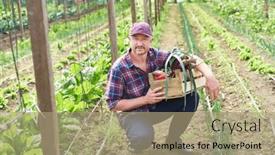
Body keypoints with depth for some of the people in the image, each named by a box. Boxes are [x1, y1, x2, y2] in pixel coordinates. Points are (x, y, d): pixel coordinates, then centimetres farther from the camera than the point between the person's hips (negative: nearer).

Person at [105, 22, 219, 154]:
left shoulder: (157, 56, -12)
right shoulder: (118, 69, -23)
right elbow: (113, 105, -20)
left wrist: (210, 76, -28)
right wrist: (145, 99, -27)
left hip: (156, 107, 5)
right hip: (133, 113, -5)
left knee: (191, 97, -11)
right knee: (144, 137, -37)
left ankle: (173, 139, 8)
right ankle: (135, 145, 4)